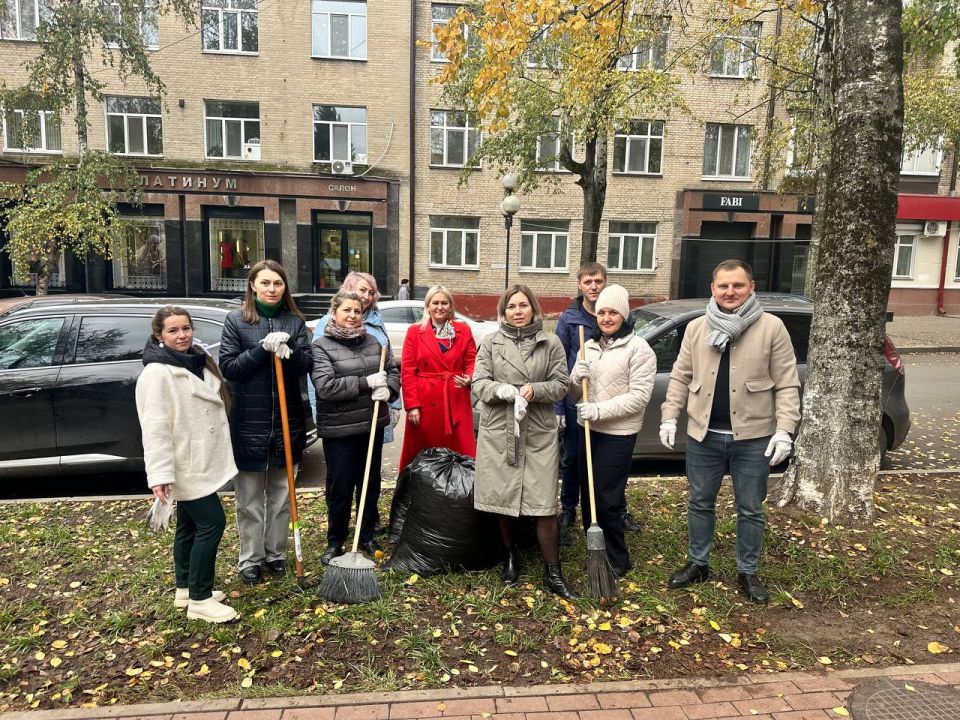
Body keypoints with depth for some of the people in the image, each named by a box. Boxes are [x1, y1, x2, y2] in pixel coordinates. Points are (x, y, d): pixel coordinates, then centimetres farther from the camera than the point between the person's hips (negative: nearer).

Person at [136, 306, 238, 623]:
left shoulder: (197, 362, 10)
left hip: (201, 463, 9)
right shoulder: (156, 373, -18)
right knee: (212, 522, -8)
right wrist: (159, 474, -27)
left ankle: (185, 588, 30)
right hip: (185, 466, -9)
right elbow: (154, 428, -23)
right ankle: (199, 600, 3)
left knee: (189, 525, 17)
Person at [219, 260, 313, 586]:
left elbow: (307, 365, -2)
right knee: (250, 499, 8)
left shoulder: (294, 321, 4)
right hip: (249, 422, -2)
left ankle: (276, 553, 28)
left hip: (288, 420, 2)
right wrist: (263, 348, -21)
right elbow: (228, 366, -8)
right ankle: (250, 559, 23)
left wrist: (289, 352, -22)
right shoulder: (236, 321, -2)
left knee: (281, 494, 14)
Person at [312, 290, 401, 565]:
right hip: (339, 430, -5)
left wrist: (387, 390, -12)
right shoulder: (321, 346, -8)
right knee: (340, 488, 5)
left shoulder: (373, 341, 8)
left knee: (370, 483, 16)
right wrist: (367, 383, -20)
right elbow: (326, 387, -19)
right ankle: (335, 542, 23)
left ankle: (367, 536, 33)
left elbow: (393, 371, 11)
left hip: (373, 425, 5)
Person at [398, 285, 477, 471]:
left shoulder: (463, 330, 8)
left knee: (463, 453, 1)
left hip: (457, 402, 1)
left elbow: (472, 362, 10)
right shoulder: (415, 332, 3)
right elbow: (407, 371, -1)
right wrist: (412, 405, -8)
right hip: (425, 402, -1)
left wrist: (469, 378, -14)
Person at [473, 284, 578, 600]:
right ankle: (510, 555, 33)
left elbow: (560, 385, 3)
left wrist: (534, 390, -17)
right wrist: (504, 390, -21)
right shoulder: (490, 342, 5)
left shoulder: (551, 343, 5)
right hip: (498, 431, 1)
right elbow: (479, 383, -1)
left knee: (545, 504, -3)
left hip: (539, 433, -1)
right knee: (502, 497, 10)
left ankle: (552, 572, 10)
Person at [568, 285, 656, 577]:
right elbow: (574, 393, 13)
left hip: (618, 434, -6)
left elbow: (639, 396, -15)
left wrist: (600, 410, -22)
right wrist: (576, 379, -10)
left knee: (607, 499, -2)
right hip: (588, 429, 6)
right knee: (588, 494, 12)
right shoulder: (589, 347, 11)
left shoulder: (639, 348, -8)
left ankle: (616, 561, 16)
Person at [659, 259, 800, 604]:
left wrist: (785, 430, -13)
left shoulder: (772, 328, -5)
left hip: (753, 438, -2)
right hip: (703, 435, 3)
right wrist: (669, 417, 1)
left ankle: (747, 572, 29)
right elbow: (680, 377, 8)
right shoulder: (696, 328, 4)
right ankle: (698, 564, 32)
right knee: (700, 503, 15)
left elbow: (787, 385, -6)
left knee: (750, 509, 11)